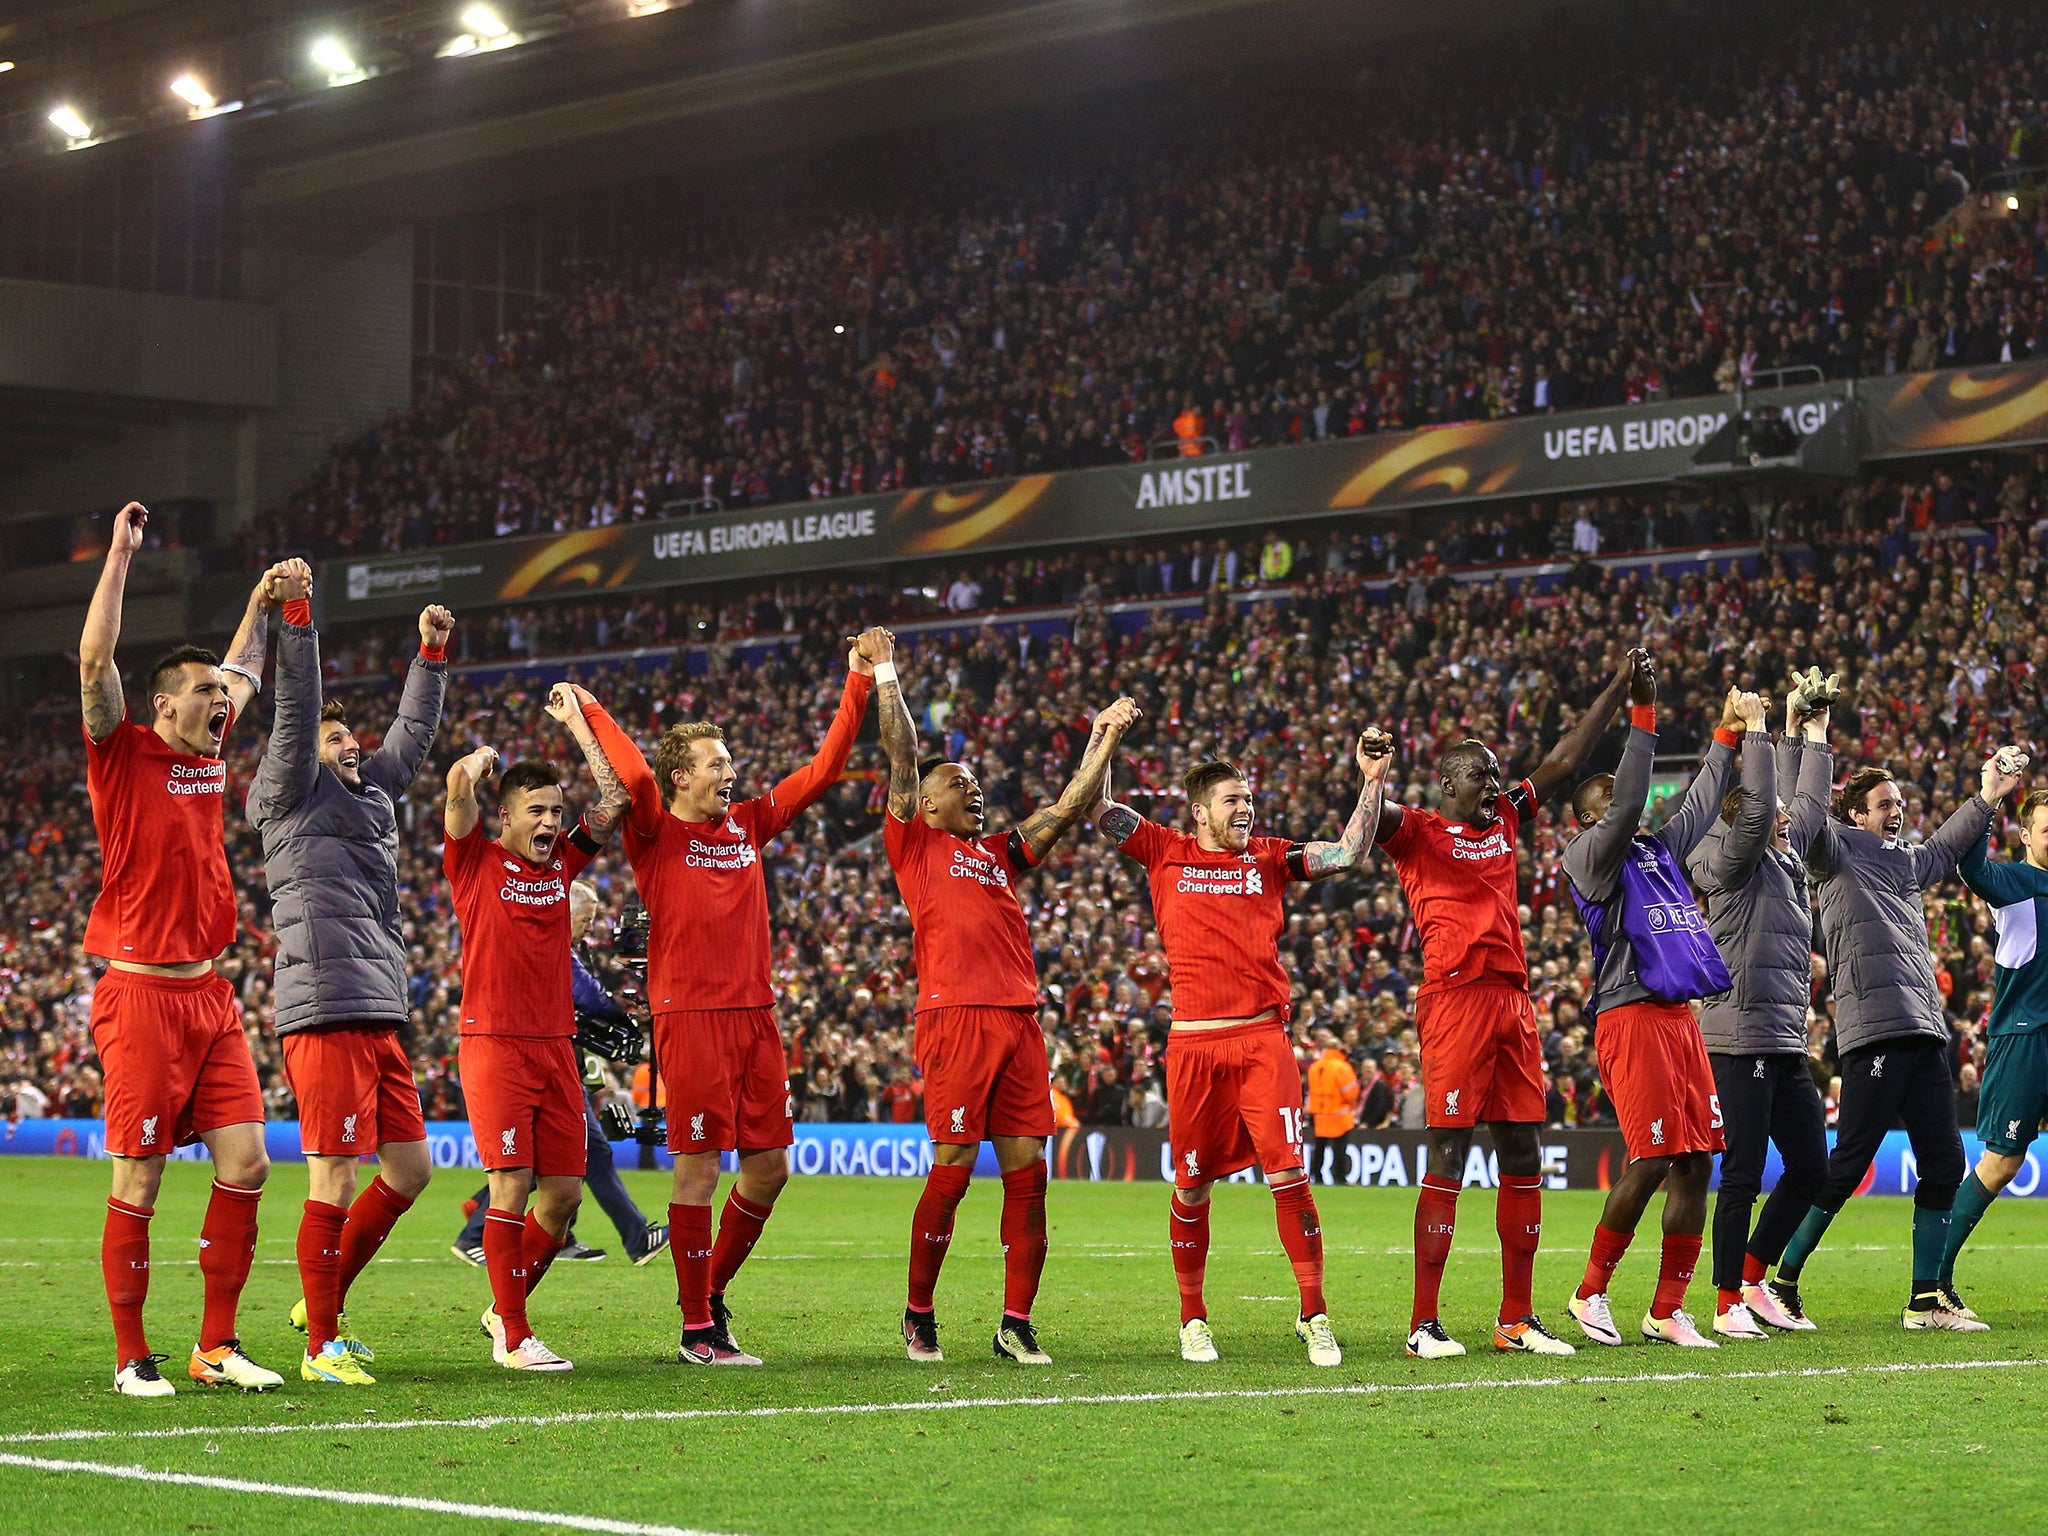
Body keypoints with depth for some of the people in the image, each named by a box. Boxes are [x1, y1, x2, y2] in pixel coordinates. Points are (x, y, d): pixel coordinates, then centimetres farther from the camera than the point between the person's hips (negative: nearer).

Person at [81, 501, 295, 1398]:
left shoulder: (210, 754, 13)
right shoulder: (123, 756, -4)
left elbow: (243, 671, 30)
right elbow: (94, 661, -16)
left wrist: (265, 601, 22)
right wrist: (121, 553, -16)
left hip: (209, 994, 7)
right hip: (141, 996, -7)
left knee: (246, 1164, 1)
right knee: (138, 1184, -3)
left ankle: (217, 1347, 10)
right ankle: (132, 1358, 6)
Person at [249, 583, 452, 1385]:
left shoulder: (370, 794, 22)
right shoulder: (296, 795, 2)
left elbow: (412, 734, 35)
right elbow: (295, 713, -10)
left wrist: (431, 655, 36)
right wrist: (297, 617, -16)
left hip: (379, 1016, 9)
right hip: (326, 1012, -9)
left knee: (409, 1167, 11)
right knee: (335, 1181, -7)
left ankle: (326, 1299, 25)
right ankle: (321, 1345, 0)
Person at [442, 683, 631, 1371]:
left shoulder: (561, 864, 13)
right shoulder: (476, 862, -1)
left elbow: (615, 799, 9)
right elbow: (460, 781, -15)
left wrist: (577, 719, 12)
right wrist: (484, 759, 7)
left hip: (555, 1045, 6)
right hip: (494, 1043, -5)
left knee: (564, 1191, 3)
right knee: (512, 1183, -10)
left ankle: (505, 1306, 22)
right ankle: (513, 1336, -2)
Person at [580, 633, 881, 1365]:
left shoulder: (748, 825, 14)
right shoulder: (656, 834, -3)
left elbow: (821, 771, 16)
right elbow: (635, 778, -22)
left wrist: (858, 685, 14)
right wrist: (591, 711, -11)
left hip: (755, 1015, 6)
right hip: (690, 1017, -6)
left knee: (769, 1163, 7)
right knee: (699, 1167, -4)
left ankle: (715, 1291, 25)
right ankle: (697, 1329, 3)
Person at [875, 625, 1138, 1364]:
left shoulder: (1002, 852, 22)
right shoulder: (916, 847, 7)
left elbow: (1071, 810, 25)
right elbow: (902, 759, 2)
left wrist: (1104, 741, 20)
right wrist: (885, 675, 2)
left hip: (1019, 1022, 6)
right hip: (955, 1019, -6)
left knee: (1027, 1172, 1)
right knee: (950, 1172, -4)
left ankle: (1016, 1323, 6)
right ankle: (918, 1314, 10)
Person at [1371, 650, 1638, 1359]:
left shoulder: (1505, 822, 20)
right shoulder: (1419, 832, 3)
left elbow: (1563, 762, 23)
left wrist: (1619, 688, 20)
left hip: (1513, 1001, 7)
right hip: (1454, 1001, -7)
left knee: (1522, 1156, 6)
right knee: (1448, 1158, -8)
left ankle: (1518, 1318, 12)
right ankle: (1424, 1323, -6)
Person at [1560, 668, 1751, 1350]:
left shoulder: (1658, 850, 21)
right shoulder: (1589, 854, -1)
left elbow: (1700, 803, 33)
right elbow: (1628, 805, -16)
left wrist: (1731, 732, 32)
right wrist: (1643, 714, -19)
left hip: (1679, 1017, 8)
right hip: (1632, 1017, -8)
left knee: (1696, 1163, 3)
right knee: (1651, 1161, -11)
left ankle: (1667, 1312, 8)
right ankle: (1591, 1292, 4)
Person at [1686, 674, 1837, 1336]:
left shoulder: (1788, 862, 17)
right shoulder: (1734, 865, -4)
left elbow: (1806, 805, 26)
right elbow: (1755, 808, -18)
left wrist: (1808, 733, 21)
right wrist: (1761, 733, -12)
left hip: (1787, 1044, 8)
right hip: (1741, 1039, -8)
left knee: (1810, 1168, 8)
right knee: (1744, 1175, -5)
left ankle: (1755, 1278, 22)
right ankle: (1728, 1303, 2)